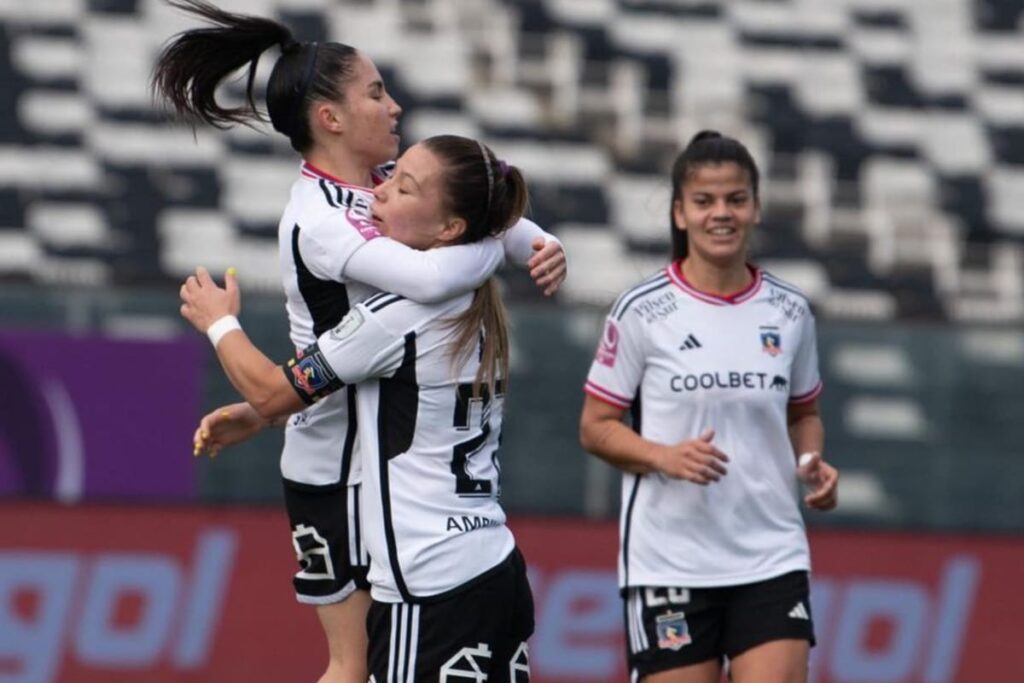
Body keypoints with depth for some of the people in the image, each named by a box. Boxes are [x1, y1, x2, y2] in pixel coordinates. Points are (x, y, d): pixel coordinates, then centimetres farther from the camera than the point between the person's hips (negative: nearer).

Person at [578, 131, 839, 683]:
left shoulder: (789, 312, 6)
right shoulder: (643, 312, -4)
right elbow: (596, 427, -1)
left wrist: (812, 462, -1)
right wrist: (666, 456, -18)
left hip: (771, 559, 2)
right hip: (668, 563, -2)